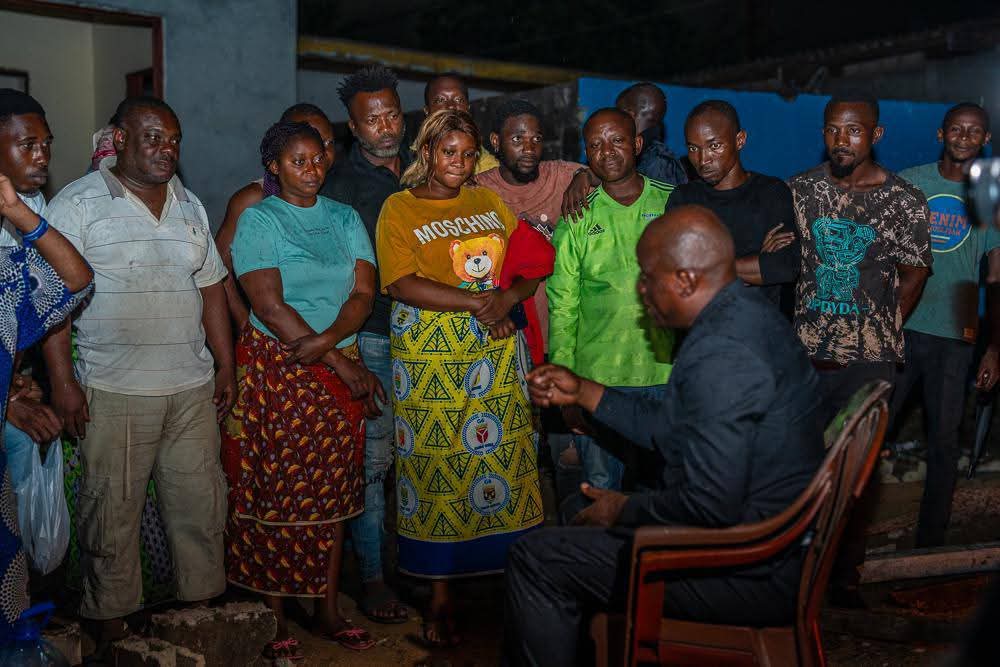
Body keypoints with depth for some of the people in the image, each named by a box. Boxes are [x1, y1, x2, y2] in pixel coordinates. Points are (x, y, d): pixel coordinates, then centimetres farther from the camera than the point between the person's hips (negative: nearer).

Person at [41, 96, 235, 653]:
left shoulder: (191, 207, 14)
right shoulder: (78, 203, -3)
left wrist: (226, 368, 13)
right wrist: (63, 381, -13)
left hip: (193, 387, 5)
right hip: (113, 392, -5)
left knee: (202, 502, 9)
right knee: (112, 509, 3)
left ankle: (205, 604, 24)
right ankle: (112, 619, 19)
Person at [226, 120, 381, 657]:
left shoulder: (345, 218, 11)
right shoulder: (259, 219, -2)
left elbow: (364, 292, 2)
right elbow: (269, 307, -12)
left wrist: (327, 340, -17)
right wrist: (341, 362, -14)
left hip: (340, 368, 4)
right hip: (276, 370, -4)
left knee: (335, 490, 8)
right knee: (276, 491, -1)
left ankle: (329, 607, 20)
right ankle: (273, 617, 11)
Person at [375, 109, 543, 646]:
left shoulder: (489, 203, 15)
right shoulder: (400, 208, 2)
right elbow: (401, 283, -11)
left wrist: (508, 297, -9)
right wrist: (476, 302, -15)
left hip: (496, 355, 4)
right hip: (430, 358, -3)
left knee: (503, 461, 1)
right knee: (436, 470, 0)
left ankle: (505, 571, 12)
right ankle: (440, 595, 12)